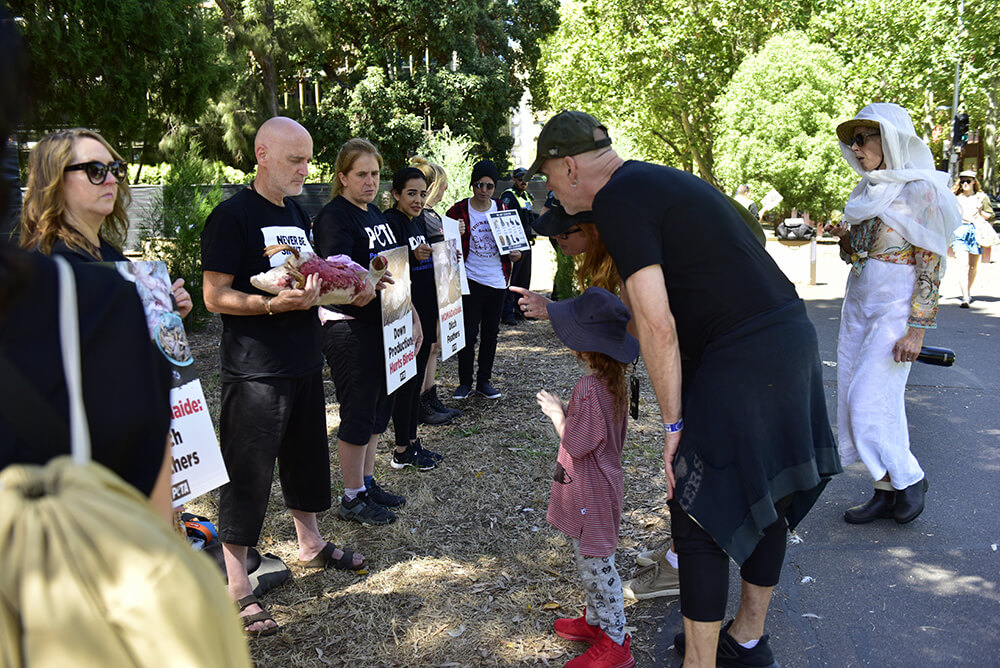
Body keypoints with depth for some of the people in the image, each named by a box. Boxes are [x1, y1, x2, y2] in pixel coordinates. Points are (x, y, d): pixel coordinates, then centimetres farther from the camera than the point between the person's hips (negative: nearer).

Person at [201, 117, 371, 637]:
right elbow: (216, 297, -16)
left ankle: (310, 545, 41)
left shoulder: (297, 213, 14)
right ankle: (237, 589, 11)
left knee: (307, 456, 21)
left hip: (304, 363, 8)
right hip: (255, 373, -8)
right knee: (248, 475, -1)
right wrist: (274, 304, -30)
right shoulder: (233, 214, -11)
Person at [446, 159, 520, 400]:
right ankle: (465, 382, 12)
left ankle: (484, 380, 22)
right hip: (471, 279, -4)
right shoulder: (459, 210, -5)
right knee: (469, 332, -3)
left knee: (491, 331, 11)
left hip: (497, 280, 4)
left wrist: (515, 254, -2)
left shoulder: (502, 209, 7)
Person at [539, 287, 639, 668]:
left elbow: (577, 444, -24)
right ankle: (596, 622, 38)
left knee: (595, 565, 3)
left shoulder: (589, 388, -27)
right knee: (591, 561, 23)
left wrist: (556, 412, -12)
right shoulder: (613, 380, 3)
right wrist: (567, 411, 7)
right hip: (603, 483, 10)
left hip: (590, 493, -10)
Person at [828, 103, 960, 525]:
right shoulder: (868, 190, 13)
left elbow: (931, 265, -13)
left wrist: (916, 328, -18)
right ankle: (887, 492, 17)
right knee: (855, 398, 6)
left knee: (872, 399, -9)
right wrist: (845, 239, -3)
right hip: (859, 301, 8)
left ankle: (909, 478, 14)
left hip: (896, 305, -8)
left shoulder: (919, 189, -10)